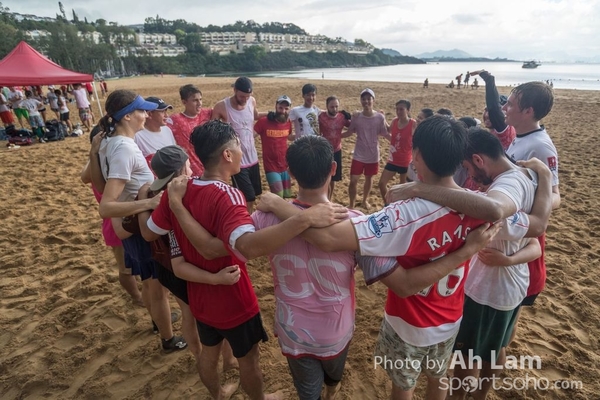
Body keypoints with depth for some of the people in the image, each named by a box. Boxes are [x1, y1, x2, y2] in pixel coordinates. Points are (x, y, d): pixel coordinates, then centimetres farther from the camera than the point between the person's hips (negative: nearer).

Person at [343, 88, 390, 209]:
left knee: (369, 178, 17)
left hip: (373, 156, 1)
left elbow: (385, 134, -2)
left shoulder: (380, 117, -8)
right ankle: (351, 205, 15)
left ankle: (365, 200, 39)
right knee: (353, 180, -1)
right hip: (358, 156, 0)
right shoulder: (356, 117, -6)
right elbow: (349, 132, 4)